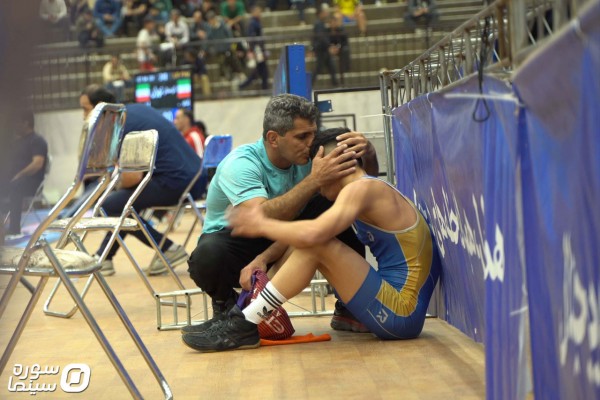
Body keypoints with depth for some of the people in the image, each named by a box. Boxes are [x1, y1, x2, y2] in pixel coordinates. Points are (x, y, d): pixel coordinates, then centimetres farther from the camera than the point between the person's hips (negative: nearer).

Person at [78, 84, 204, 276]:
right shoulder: (137, 109, 16)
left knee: (109, 206, -5)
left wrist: (118, 186, 4)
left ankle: (169, 250, -1)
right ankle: (103, 258, 26)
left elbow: (133, 177, -19)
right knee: (121, 200, 24)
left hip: (175, 184, -10)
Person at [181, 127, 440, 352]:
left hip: (401, 315, -10)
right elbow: (303, 234, 17)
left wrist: (262, 225, -12)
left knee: (316, 246, -19)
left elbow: (311, 233, -29)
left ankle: (245, 326, -14)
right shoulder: (375, 192, 17)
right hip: (402, 312, 10)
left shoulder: (362, 188, -13)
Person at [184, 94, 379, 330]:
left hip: (281, 241, 6)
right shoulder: (240, 164, -30)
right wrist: (315, 179, -53)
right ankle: (225, 305, -6)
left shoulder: (305, 156, -11)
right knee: (208, 255, -43)